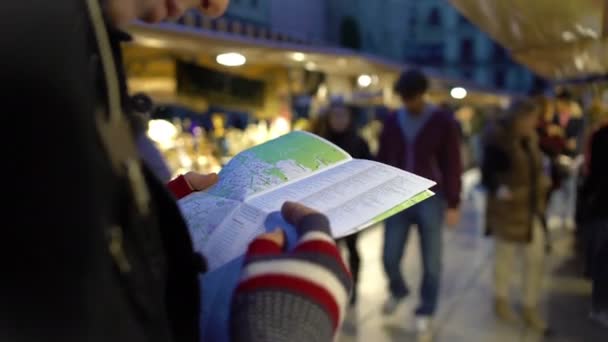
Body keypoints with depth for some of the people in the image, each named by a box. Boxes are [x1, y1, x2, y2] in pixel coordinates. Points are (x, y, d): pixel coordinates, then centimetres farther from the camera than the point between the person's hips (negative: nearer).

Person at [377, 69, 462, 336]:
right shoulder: (392, 121, 5)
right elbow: (382, 160, 10)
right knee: (389, 257, 6)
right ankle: (398, 291, 36)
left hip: (430, 200, -3)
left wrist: (453, 203, -7)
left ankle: (425, 312, 22)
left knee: (431, 262, 4)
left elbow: (452, 165, -4)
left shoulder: (443, 122, -4)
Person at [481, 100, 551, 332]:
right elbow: (487, 176, -17)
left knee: (536, 259, 7)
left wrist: (542, 179, 4)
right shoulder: (498, 142, -18)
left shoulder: (530, 139, 3)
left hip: (531, 208, 6)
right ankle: (501, 300, 34)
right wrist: (498, 189, -33)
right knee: (506, 256, 11)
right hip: (507, 210, -6)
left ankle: (530, 308, 21)